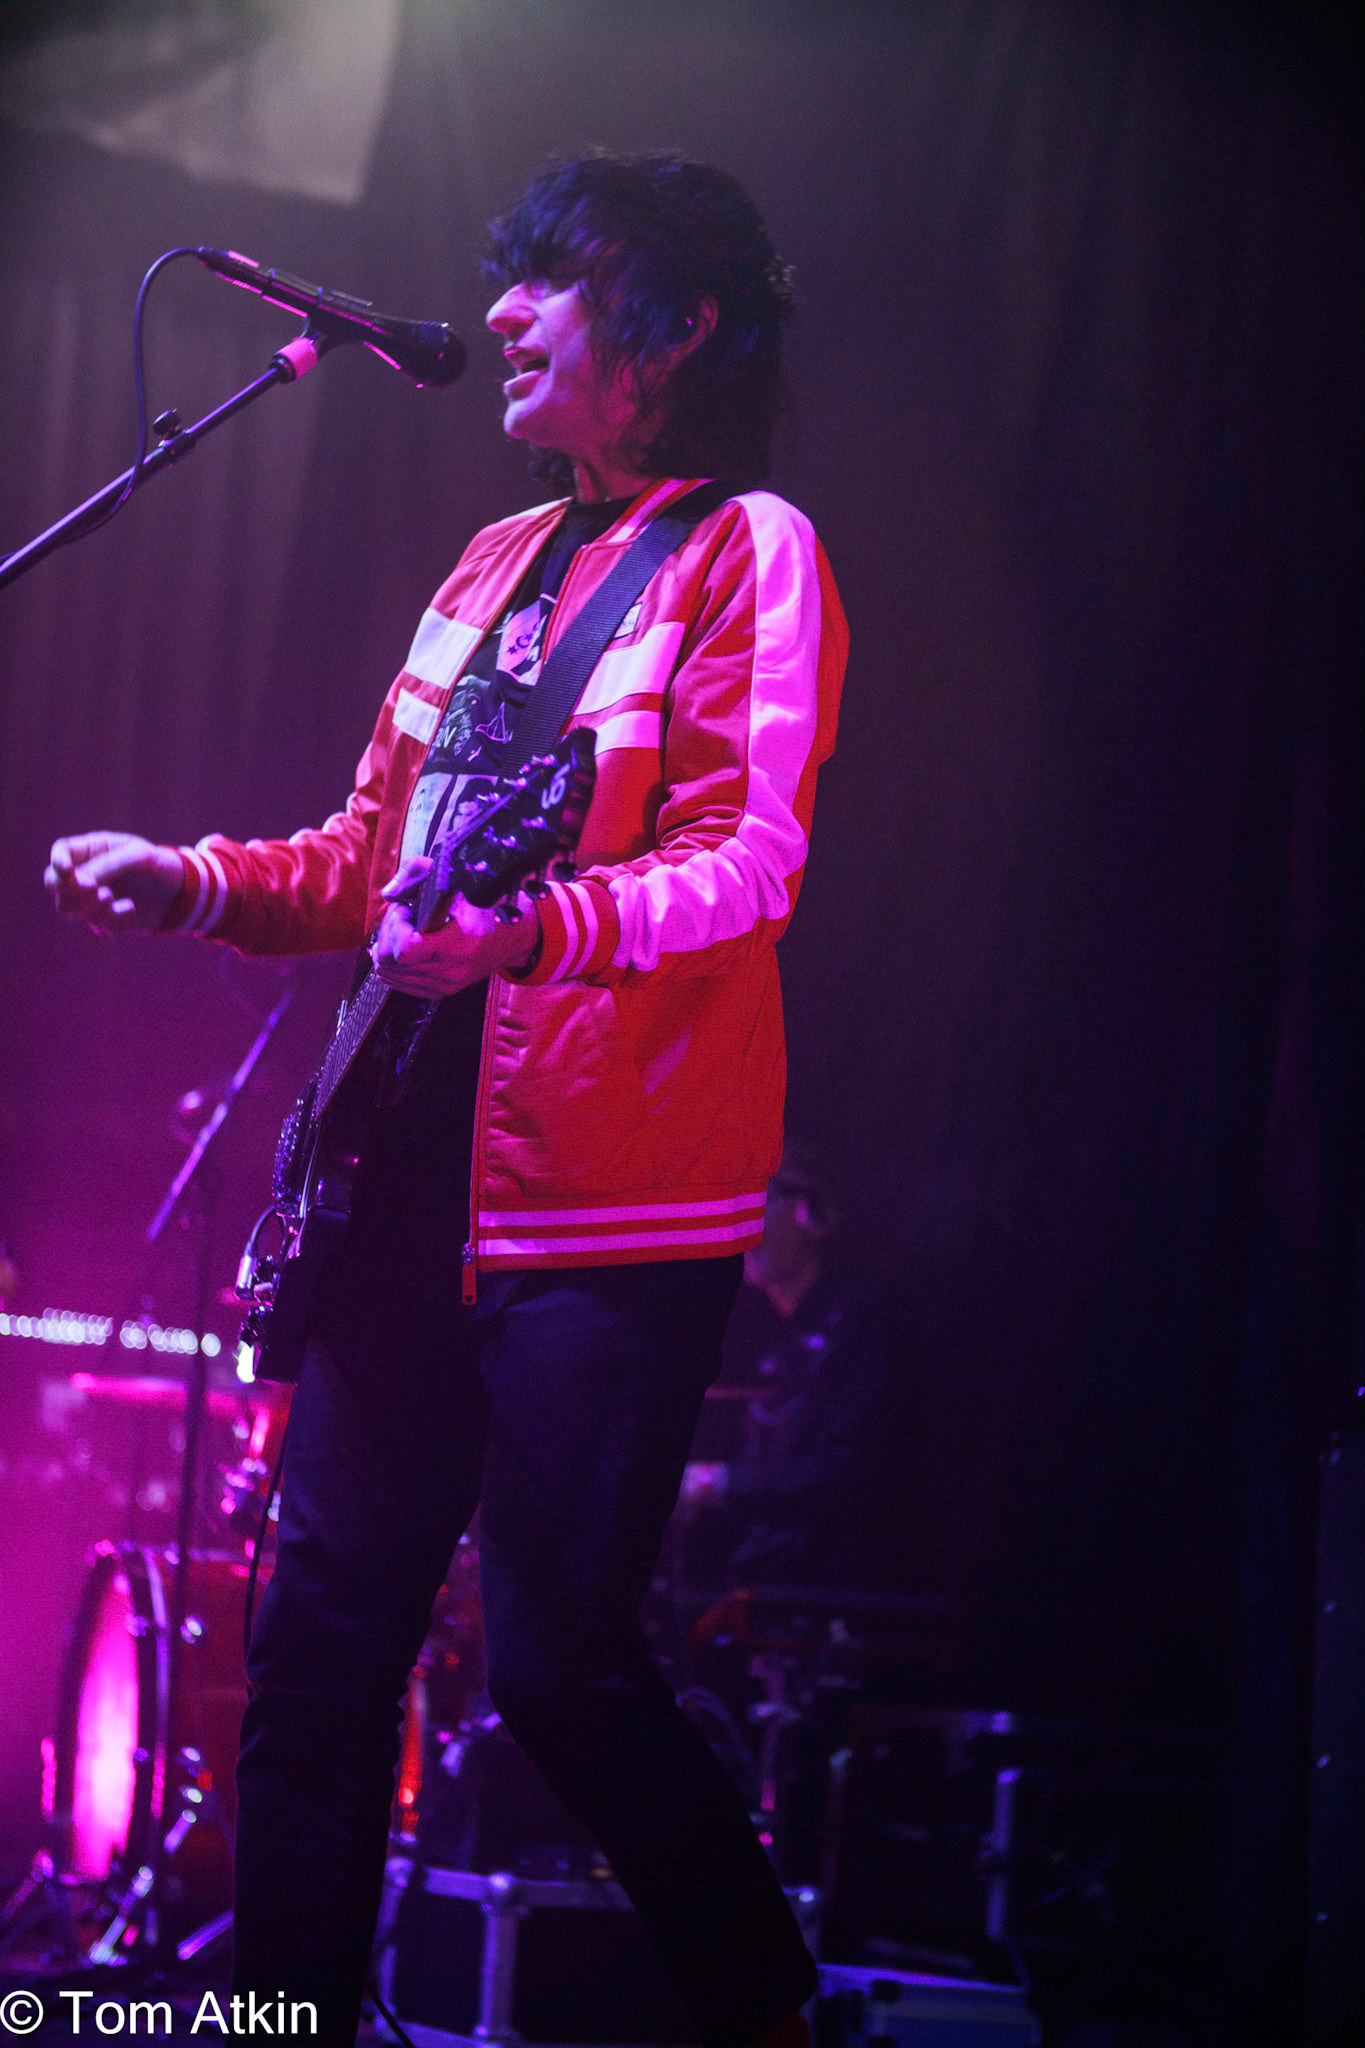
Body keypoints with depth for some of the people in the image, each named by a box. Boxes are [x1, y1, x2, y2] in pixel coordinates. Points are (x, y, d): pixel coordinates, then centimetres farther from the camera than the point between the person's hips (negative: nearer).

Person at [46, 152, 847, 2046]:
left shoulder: (749, 550, -5)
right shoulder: (495, 569, 19)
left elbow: (749, 860, -16)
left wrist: (522, 931, -32)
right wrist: (194, 883, 8)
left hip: (614, 1196, -8)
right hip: (422, 1170, 8)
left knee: (562, 1661, -9)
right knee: (324, 1622, 5)